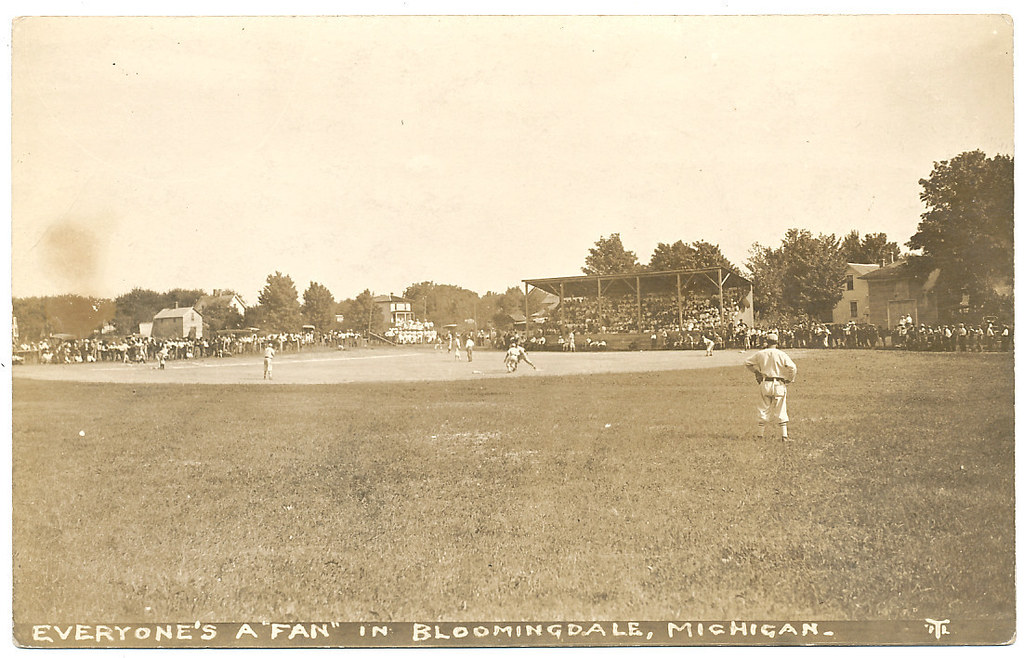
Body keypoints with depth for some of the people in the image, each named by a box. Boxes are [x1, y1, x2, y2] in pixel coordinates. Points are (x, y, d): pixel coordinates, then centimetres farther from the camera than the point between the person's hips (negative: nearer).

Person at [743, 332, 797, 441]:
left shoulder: (760, 354, 2)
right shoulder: (781, 354, -5)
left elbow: (746, 362, 9)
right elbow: (792, 367, -11)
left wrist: (755, 371, 18)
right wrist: (790, 379, 5)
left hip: (764, 384, 2)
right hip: (778, 385, -1)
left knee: (763, 410, 10)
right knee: (781, 411, 5)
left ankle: (760, 434, 11)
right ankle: (784, 435, 3)